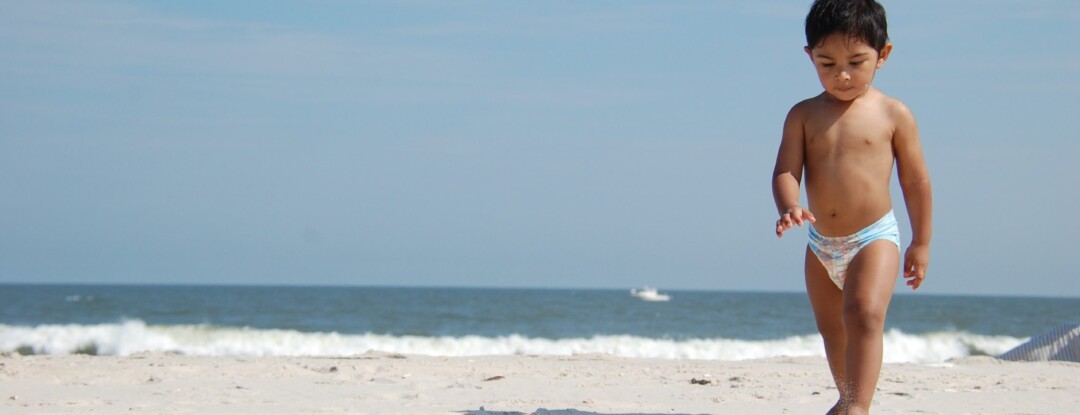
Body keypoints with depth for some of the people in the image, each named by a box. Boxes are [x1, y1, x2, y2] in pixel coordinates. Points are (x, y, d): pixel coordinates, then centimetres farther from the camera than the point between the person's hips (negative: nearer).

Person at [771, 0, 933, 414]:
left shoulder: (893, 114, -5)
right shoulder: (804, 115, 0)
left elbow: (916, 181, 2)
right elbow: (786, 170, -7)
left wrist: (921, 243, 6)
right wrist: (788, 207, -29)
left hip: (875, 237, -4)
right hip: (821, 244, 4)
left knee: (865, 314, -25)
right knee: (832, 331, 18)